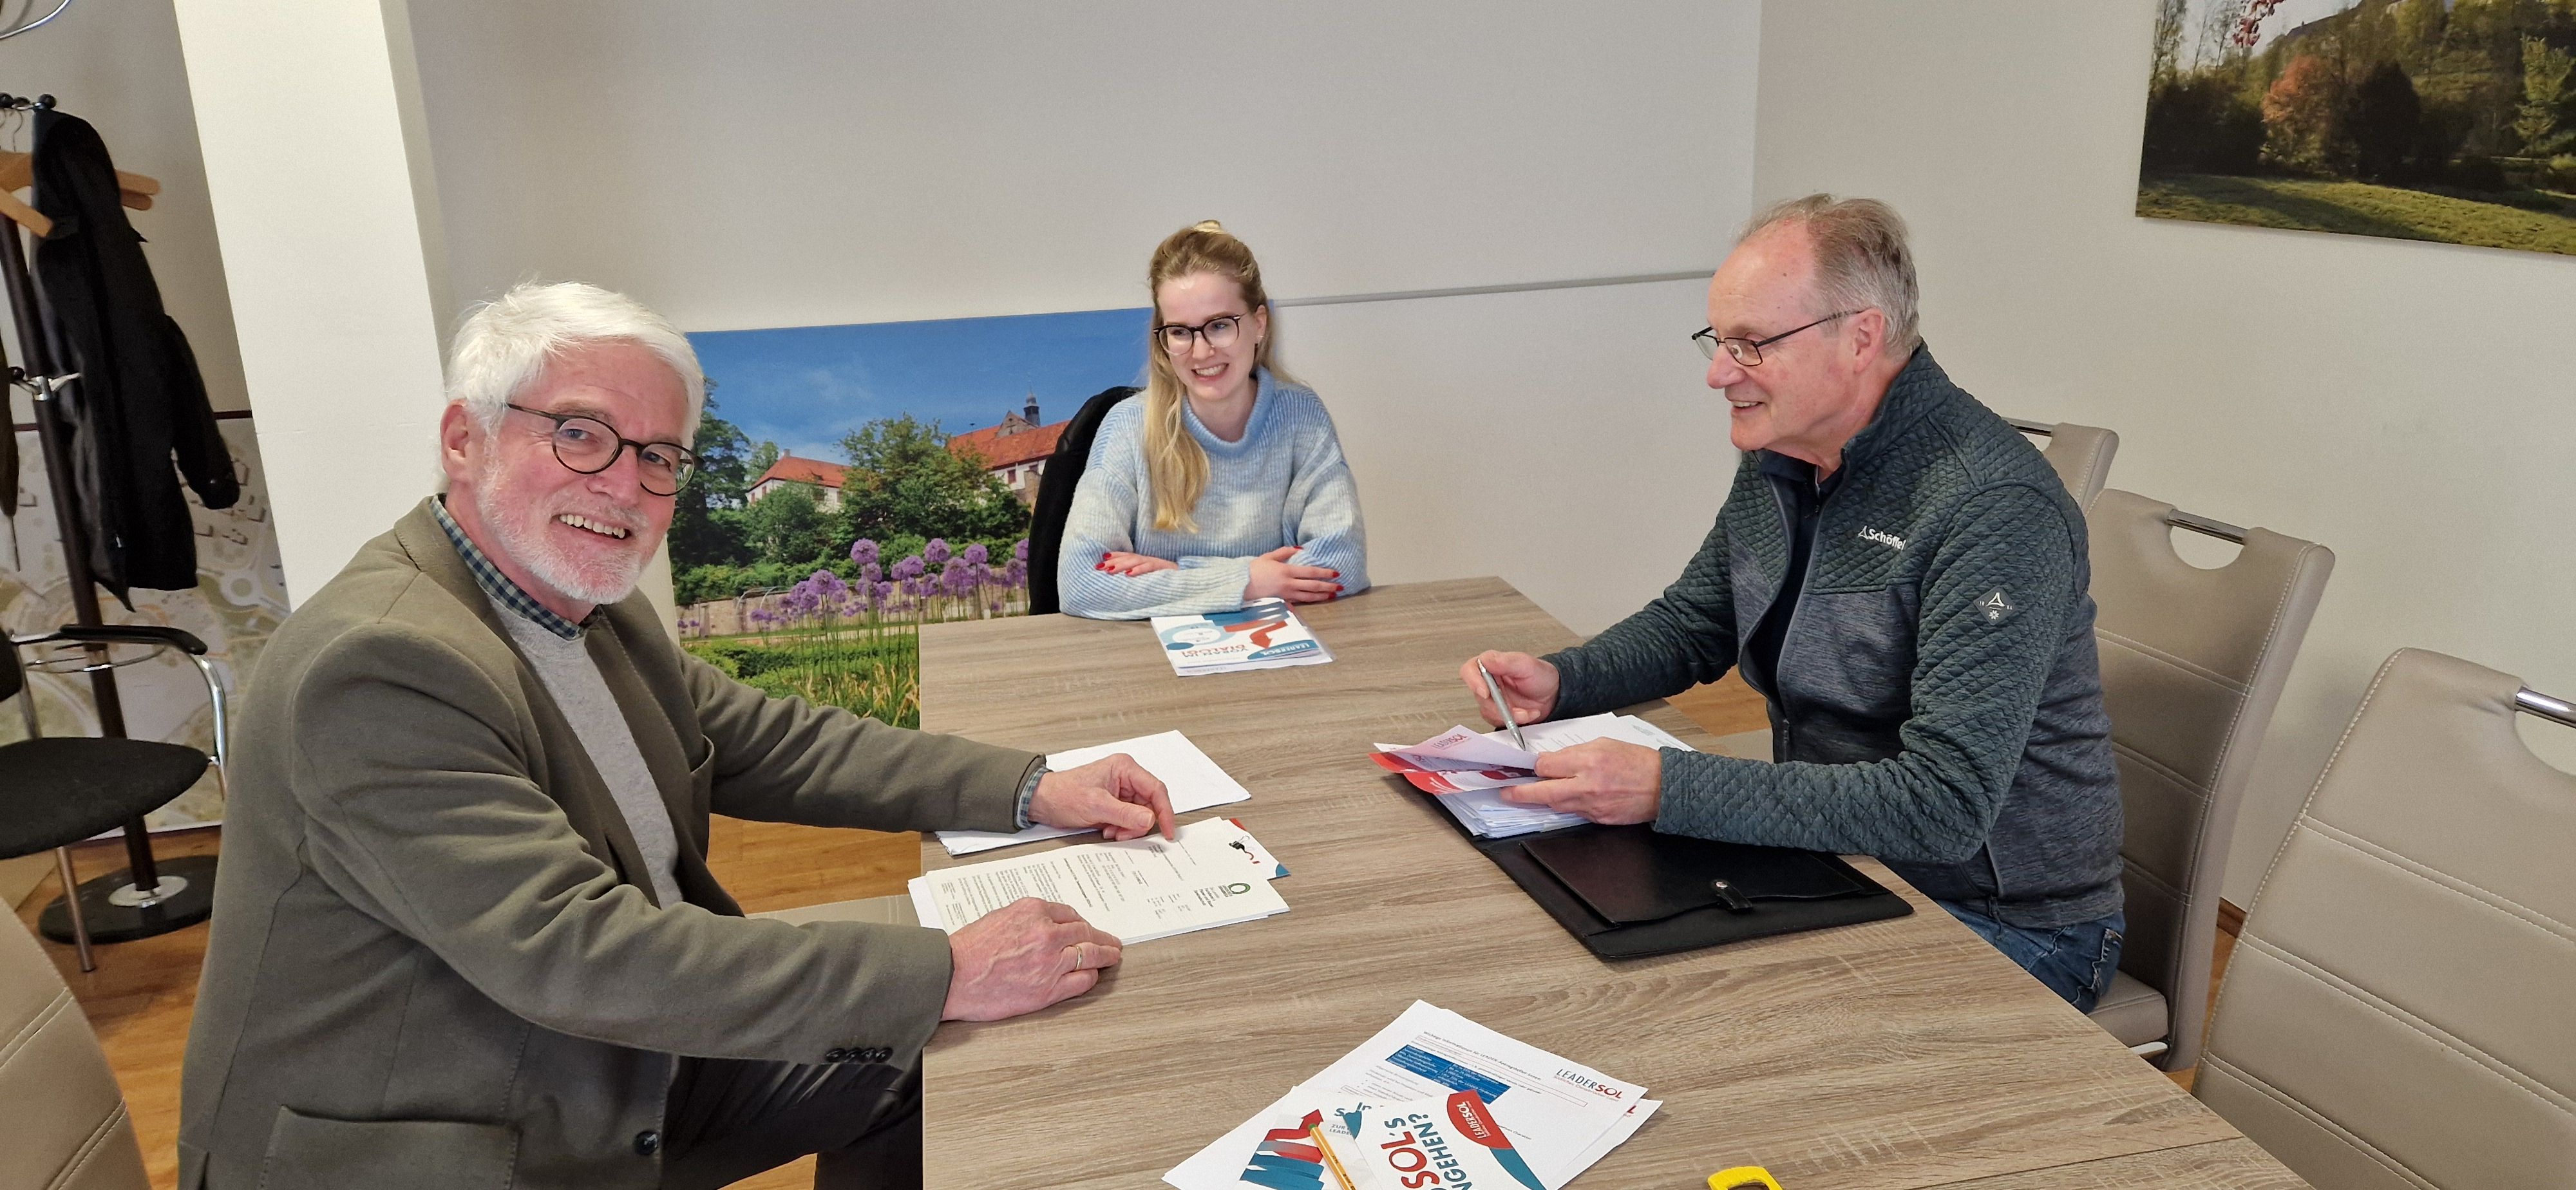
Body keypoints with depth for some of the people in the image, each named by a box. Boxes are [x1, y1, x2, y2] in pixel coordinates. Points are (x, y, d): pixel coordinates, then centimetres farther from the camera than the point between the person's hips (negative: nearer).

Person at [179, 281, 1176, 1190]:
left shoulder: (593, 611, 3)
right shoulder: (384, 665, -25)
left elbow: (767, 745, 8)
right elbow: (575, 954, -31)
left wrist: (1031, 791, -4)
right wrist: (945, 973, -30)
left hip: (620, 1067, 9)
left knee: (911, 1062, 10)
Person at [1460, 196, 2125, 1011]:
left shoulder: (1993, 511, -25)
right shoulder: (1778, 461, 2)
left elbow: (1945, 805, -32)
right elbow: (1689, 625, 17)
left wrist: (1666, 788, -36)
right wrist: (1560, 682, -4)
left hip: (2000, 929, -7)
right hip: (1836, 863, 8)